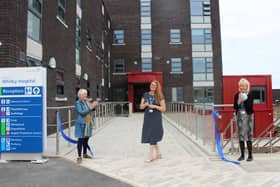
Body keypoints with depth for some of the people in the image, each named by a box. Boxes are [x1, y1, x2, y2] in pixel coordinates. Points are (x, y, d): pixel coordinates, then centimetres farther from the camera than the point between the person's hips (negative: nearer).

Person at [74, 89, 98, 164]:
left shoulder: (87, 102, 9)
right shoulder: (78, 103, -11)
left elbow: (91, 111, 16)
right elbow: (81, 112, -22)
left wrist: (94, 106, -3)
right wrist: (90, 108, -25)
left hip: (88, 124, 7)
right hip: (81, 124, -7)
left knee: (86, 139, 16)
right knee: (80, 140, -2)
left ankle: (85, 154, 30)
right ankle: (79, 156, 6)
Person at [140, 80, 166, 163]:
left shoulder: (159, 96, -2)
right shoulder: (145, 95, 7)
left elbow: (163, 109, -4)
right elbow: (141, 107, 6)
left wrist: (155, 106, -17)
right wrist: (145, 104, -15)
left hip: (156, 118, -4)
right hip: (147, 118, 4)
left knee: (153, 136, -6)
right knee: (149, 136, 9)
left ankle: (150, 156, 4)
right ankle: (158, 153, 26)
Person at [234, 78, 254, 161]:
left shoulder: (250, 95, -4)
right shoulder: (237, 95, 5)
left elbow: (250, 106, -12)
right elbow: (235, 107, 0)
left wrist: (245, 100, -18)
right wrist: (239, 101, -14)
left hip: (248, 116, -3)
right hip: (239, 116, 3)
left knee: (248, 136, -2)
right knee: (241, 136, 6)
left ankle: (250, 155, 8)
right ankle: (242, 155, 15)